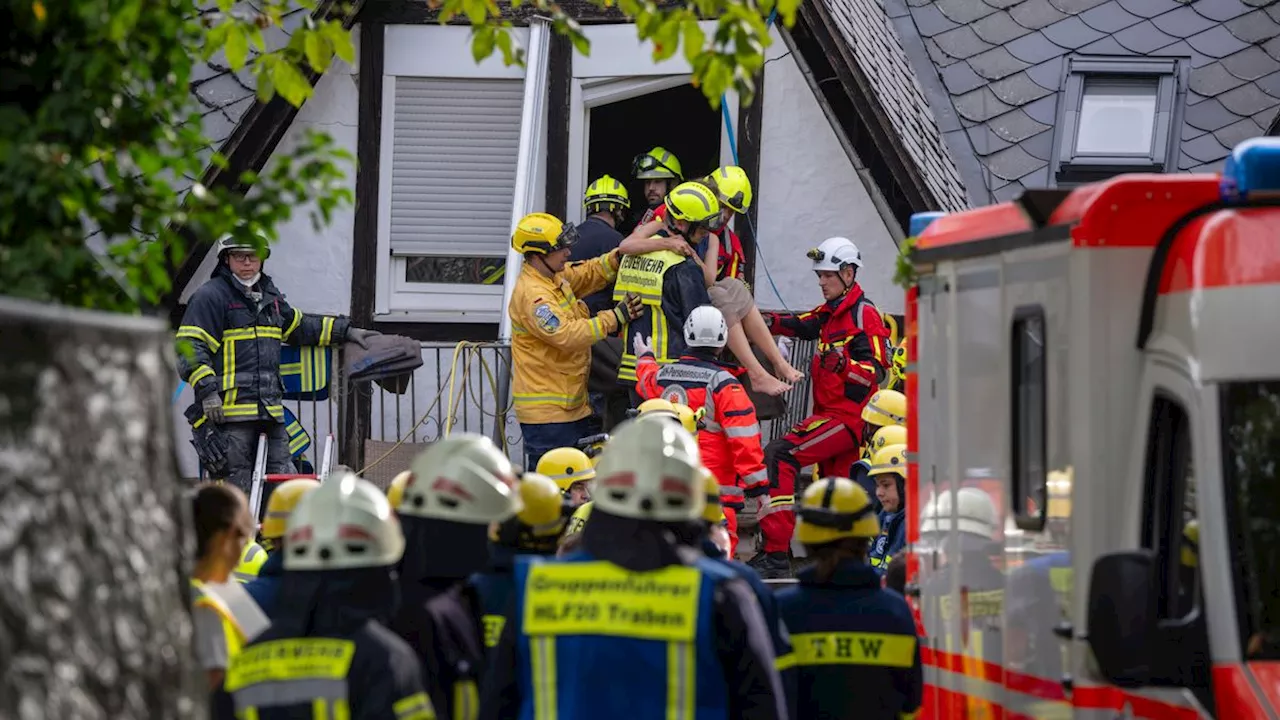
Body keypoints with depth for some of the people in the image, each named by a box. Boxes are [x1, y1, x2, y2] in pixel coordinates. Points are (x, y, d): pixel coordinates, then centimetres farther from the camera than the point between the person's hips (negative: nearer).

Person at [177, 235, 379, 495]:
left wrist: (346, 331, 37)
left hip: (271, 412, 7)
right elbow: (191, 348, -10)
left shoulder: (270, 295, 20)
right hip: (228, 409, -7)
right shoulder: (211, 296, -4)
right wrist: (207, 390, -22)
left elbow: (299, 326, 37)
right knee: (237, 491, -7)